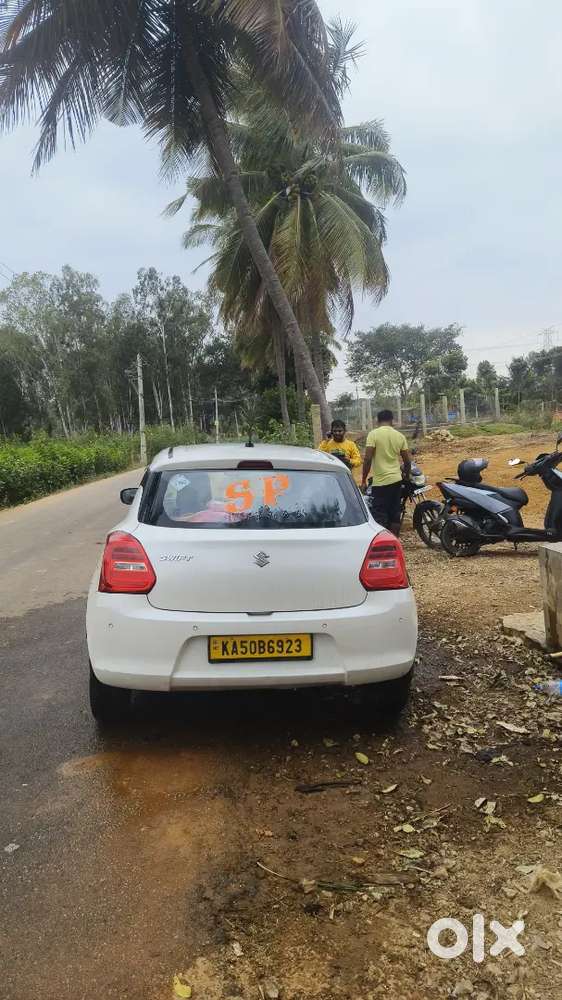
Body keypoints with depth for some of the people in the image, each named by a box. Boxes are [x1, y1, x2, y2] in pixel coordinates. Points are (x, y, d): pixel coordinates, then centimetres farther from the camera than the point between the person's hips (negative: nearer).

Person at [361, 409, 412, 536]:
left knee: (380, 516, -1)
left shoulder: (374, 434, -8)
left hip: (380, 482, -5)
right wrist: (406, 475, 26)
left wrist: (364, 480, -5)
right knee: (395, 514, 13)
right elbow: (407, 461, 7)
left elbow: (368, 459, -14)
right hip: (396, 480, 5)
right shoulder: (400, 436, 5)